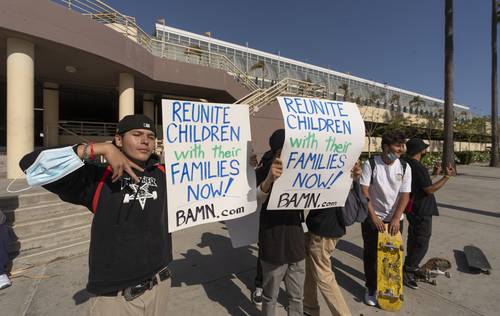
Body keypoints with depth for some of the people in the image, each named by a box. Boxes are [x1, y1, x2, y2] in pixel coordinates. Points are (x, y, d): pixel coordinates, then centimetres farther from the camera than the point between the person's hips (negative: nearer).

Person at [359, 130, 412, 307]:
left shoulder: (405, 167, -2)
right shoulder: (370, 164, -12)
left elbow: (405, 195, -4)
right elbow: (363, 192, -13)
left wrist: (396, 218, -12)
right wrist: (373, 216, -17)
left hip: (395, 219, 3)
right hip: (372, 218, -2)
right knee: (371, 254, 8)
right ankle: (371, 288, 26)